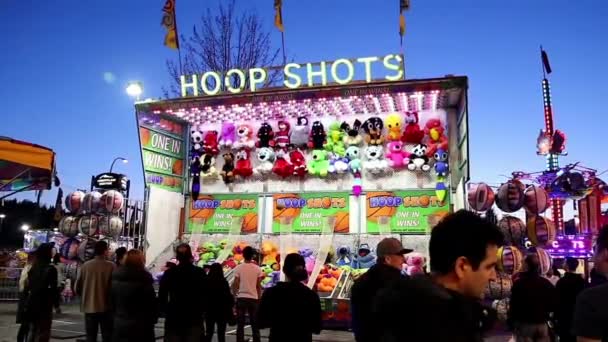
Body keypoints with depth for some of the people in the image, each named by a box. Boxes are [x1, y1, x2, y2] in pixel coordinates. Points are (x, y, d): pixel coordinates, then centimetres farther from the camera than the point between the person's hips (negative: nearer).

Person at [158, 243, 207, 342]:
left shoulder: (169, 273, -4)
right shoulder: (200, 273, -5)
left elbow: (162, 296, -4)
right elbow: (206, 294, -3)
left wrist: (164, 310, 10)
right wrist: (202, 310, 11)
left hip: (173, 316, 1)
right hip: (194, 317, -1)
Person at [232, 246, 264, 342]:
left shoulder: (238, 268, -5)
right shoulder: (257, 269, 0)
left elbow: (235, 285, -3)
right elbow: (259, 286, 2)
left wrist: (235, 295, 12)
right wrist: (259, 298, 13)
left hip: (241, 298, -1)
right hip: (253, 298, 1)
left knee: (240, 324, 5)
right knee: (254, 324, 9)